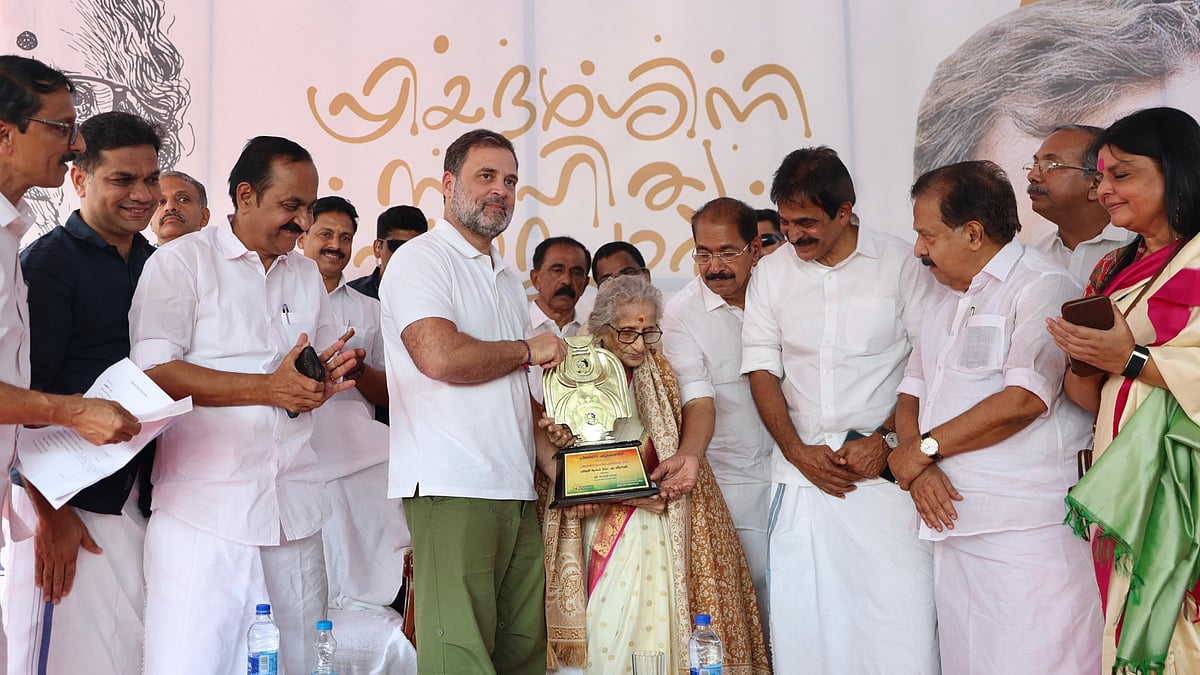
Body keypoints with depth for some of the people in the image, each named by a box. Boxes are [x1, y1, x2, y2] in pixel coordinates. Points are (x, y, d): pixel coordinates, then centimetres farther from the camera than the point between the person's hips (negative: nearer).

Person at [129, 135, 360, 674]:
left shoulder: (306, 274, 18)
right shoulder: (182, 261, -1)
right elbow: (154, 372, -11)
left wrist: (324, 376, 0)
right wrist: (268, 389, -16)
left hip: (295, 513, 5)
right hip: (204, 510, -5)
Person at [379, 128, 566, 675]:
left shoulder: (508, 279, 24)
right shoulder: (420, 258, -2)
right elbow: (440, 356, -19)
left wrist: (548, 436, 10)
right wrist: (527, 349, -3)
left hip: (518, 490, 8)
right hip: (453, 489, -8)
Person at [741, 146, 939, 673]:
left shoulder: (901, 264, 1)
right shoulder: (770, 274, 10)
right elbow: (761, 370, 8)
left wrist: (886, 440, -11)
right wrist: (798, 451, -3)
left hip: (885, 466, -2)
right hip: (802, 467, 3)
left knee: (900, 607, -7)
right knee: (801, 617, 2)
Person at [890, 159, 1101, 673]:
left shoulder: (1043, 288, -8)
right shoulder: (946, 300, 20)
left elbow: (1025, 399, -20)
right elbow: (911, 392, 16)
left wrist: (924, 447, -10)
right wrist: (917, 469, -4)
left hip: (1025, 532, -8)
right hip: (953, 517, 8)